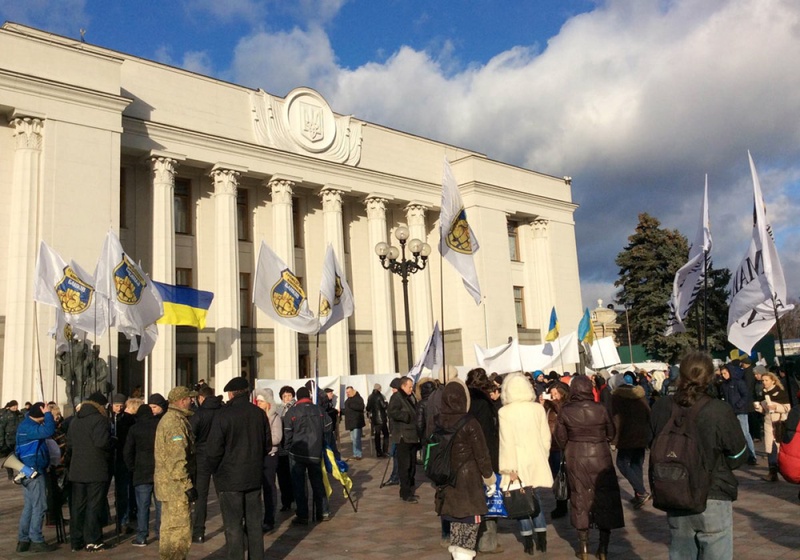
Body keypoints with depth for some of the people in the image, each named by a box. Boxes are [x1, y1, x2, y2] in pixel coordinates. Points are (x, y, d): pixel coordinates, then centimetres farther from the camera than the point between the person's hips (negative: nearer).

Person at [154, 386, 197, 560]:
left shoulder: (168, 418, 16)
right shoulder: (176, 422, -18)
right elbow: (177, 458, -24)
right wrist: (187, 485, -22)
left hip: (168, 482, 11)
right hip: (175, 484, -11)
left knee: (171, 525, 19)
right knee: (179, 528, -6)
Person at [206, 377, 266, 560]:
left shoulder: (223, 415, -15)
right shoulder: (259, 413, 1)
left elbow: (214, 449, -14)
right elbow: (267, 444, 8)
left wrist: (214, 470, 3)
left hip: (230, 477, -5)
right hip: (254, 476, 5)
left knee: (233, 526, 4)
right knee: (254, 524, 15)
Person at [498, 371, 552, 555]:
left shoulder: (504, 411, -12)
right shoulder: (538, 408, -3)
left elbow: (507, 442, -14)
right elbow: (546, 437, 2)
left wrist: (510, 468, -11)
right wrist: (543, 457, 15)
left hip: (518, 463, -3)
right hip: (536, 461, 3)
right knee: (534, 497, 17)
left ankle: (528, 541, 13)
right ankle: (541, 538, 18)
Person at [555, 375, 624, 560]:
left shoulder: (566, 411, -11)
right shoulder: (600, 409, -10)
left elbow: (561, 438, -3)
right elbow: (611, 434, 1)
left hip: (576, 459, 0)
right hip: (600, 457, 0)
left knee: (581, 499, 11)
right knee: (604, 499, 12)